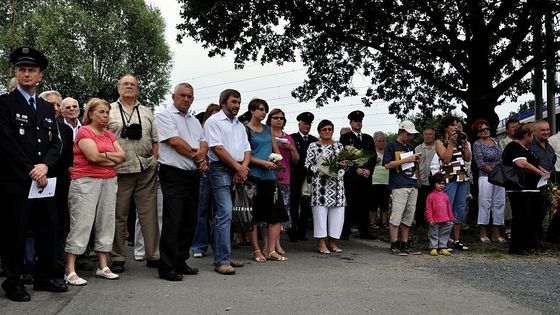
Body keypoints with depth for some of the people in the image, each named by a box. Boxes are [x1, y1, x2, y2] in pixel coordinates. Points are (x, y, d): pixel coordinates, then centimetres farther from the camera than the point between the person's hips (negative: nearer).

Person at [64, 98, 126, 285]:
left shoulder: (109, 135, 16)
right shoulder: (84, 132, -4)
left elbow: (122, 156, 7)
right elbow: (94, 156, -16)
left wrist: (103, 157, -7)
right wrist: (112, 156, 0)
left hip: (109, 182, 7)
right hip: (86, 182, -7)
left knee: (106, 222, 6)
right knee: (81, 224, -8)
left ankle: (103, 266, 14)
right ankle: (70, 271, -5)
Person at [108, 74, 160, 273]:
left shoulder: (147, 113, 17)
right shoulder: (109, 111, 7)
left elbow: (155, 139, 15)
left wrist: (154, 160, 4)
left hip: (146, 169, 2)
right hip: (120, 170, -2)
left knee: (149, 213, 3)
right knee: (119, 215, 4)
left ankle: (153, 255, 10)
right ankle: (118, 258, 13)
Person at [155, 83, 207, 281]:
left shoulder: (195, 121, 21)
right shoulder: (165, 115, -2)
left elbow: (203, 143, 13)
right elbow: (174, 141, -13)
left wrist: (200, 155, -11)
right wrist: (198, 156, -4)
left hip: (193, 175, 8)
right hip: (174, 174, -7)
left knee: (189, 221, 10)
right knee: (172, 221, -8)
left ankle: (180, 262, 20)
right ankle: (166, 267, -1)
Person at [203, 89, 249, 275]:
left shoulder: (240, 126, 22)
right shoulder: (214, 121, -1)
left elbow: (247, 149, 16)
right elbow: (218, 148, -10)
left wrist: (243, 167, -4)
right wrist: (238, 167, -9)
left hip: (238, 172, 7)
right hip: (221, 170, -7)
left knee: (224, 214, 11)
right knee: (225, 213, -13)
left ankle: (223, 255, 16)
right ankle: (221, 260, -12)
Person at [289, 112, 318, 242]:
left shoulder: (314, 140, 14)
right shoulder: (292, 138, 2)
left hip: (309, 176, 4)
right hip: (296, 176, -4)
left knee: (306, 204, 7)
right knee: (294, 203, 1)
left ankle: (301, 231, 15)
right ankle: (293, 230, 7)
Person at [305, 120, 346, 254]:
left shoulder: (339, 145, 15)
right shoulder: (313, 146, 3)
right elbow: (308, 165, -1)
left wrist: (344, 165, -5)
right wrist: (319, 170, -16)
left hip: (337, 185, 4)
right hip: (320, 184, -4)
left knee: (337, 211, 2)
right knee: (320, 211, -4)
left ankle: (332, 240, 13)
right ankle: (321, 242, 4)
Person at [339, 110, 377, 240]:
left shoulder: (368, 138, 20)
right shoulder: (345, 137, 6)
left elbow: (373, 156, 13)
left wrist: (369, 170, -3)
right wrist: (356, 169, -11)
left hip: (366, 176, 4)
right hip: (350, 176, -4)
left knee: (364, 204, 4)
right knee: (349, 203, -5)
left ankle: (364, 231, 9)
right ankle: (345, 231, 0)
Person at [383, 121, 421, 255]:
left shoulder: (410, 148, 23)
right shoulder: (391, 146, 1)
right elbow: (387, 165, -10)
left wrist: (416, 161, 7)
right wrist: (407, 160, -11)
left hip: (413, 186, 7)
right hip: (399, 186, -7)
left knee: (409, 216, 7)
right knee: (396, 215, -9)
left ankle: (404, 244, 13)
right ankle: (394, 245, -6)